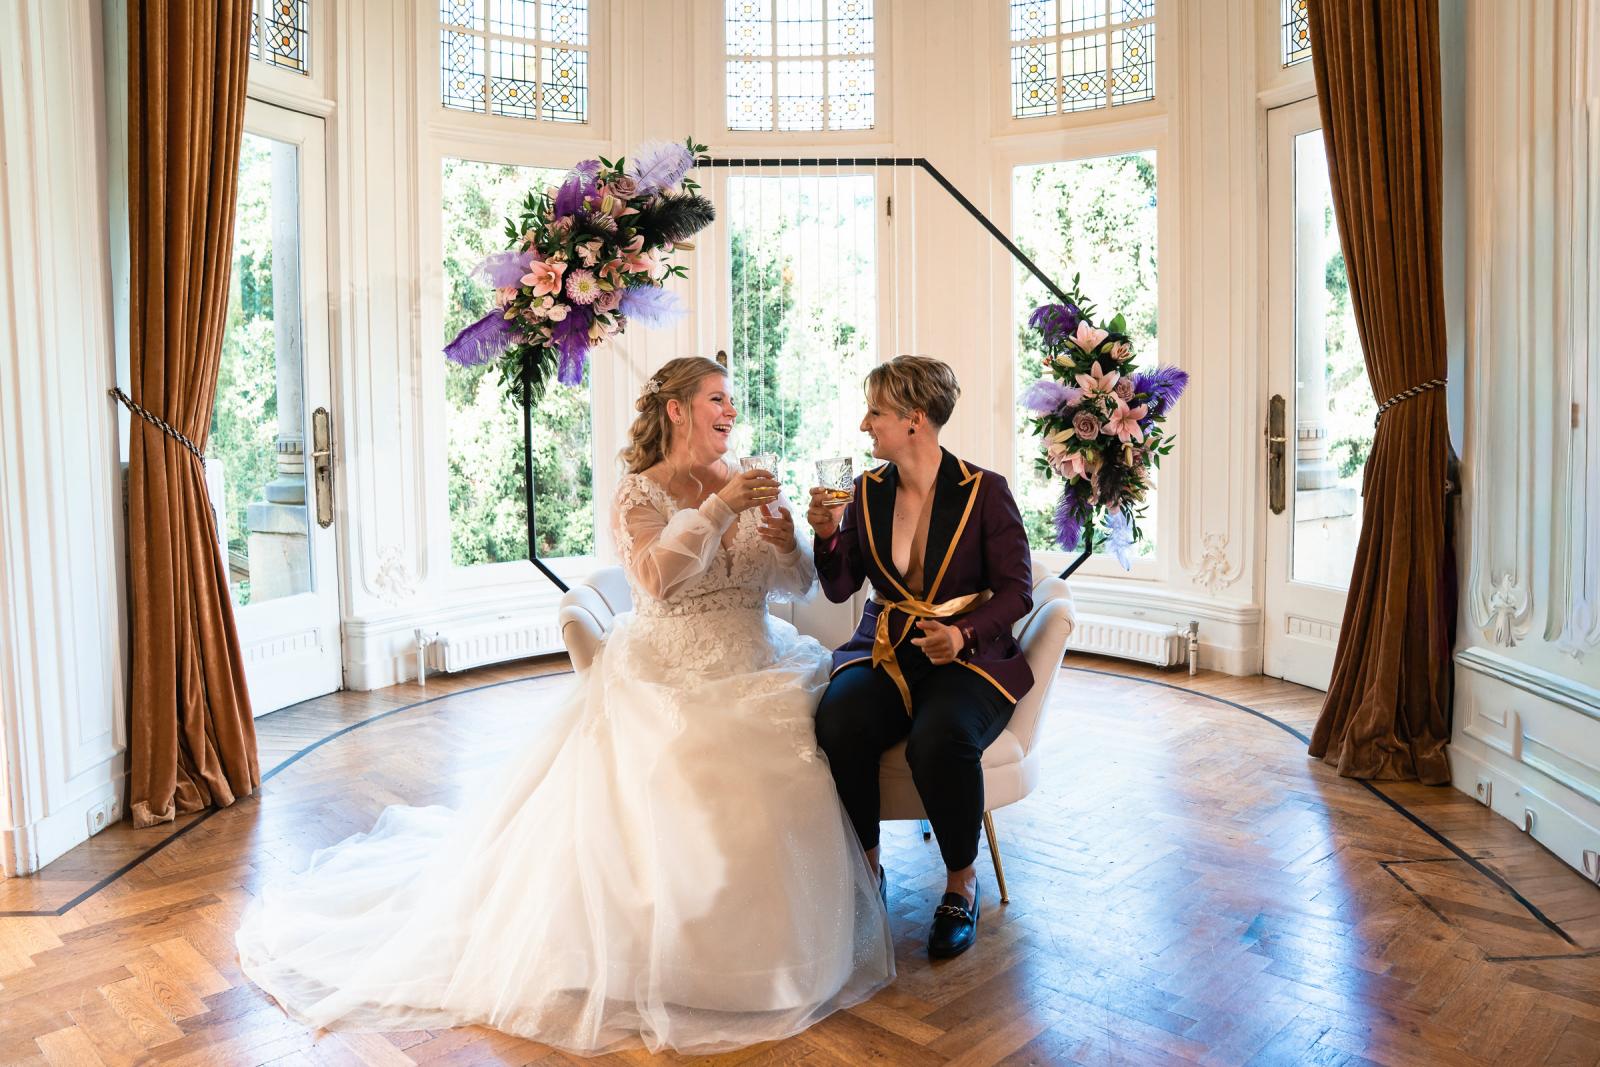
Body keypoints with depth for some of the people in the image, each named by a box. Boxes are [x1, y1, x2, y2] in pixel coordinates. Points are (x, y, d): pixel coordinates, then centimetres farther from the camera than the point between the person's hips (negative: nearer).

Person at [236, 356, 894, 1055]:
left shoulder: (747, 485, 12)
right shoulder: (641, 491, -1)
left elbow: (798, 586, 12)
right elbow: (655, 578, -20)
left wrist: (785, 539, -8)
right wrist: (717, 509, -20)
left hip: (753, 669, 5)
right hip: (670, 676, -4)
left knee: (785, 782, -21)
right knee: (666, 792, -26)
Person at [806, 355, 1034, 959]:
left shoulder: (984, 491, -4)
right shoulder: (867, 491, 8)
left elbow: (1016, 590, -4)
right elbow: (840, 589, 9)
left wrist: (964, 635, -21)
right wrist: (828, 535, -10)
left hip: (968, 655, -3)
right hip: (884, 653, 4)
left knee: (940, 740, -35)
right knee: (838, 723, -29)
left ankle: (961, 881, -7)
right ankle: (865, 868, -5)